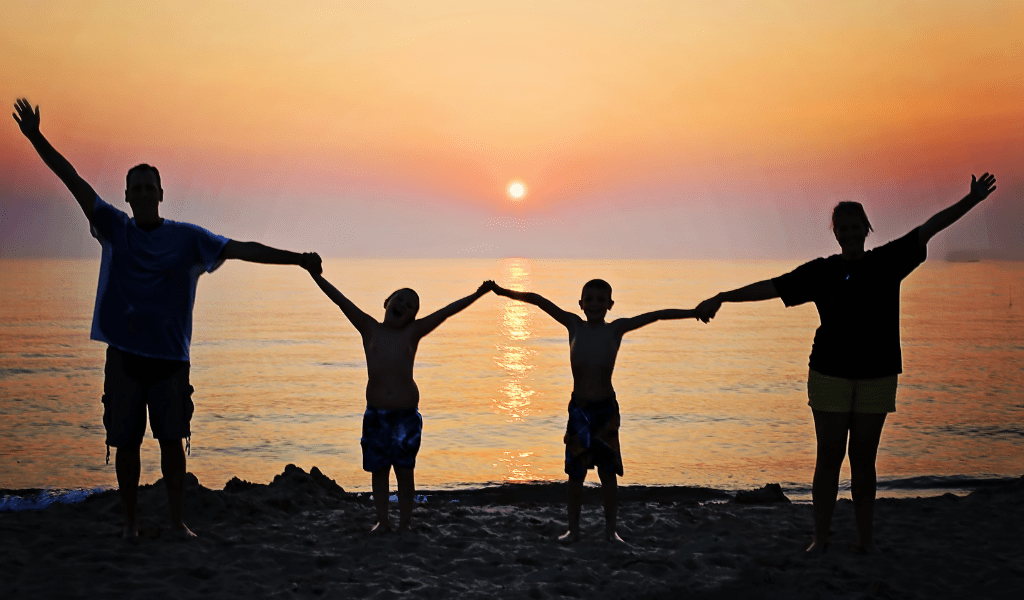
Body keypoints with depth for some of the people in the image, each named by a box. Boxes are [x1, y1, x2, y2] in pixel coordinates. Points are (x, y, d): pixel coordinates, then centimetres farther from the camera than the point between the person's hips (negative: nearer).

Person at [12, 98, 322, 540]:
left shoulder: (187, 237, 3)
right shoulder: (114, 228, 4)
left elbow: (241, 249, -2)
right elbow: (74, 181, -1)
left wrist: (295, 258, -9)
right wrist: (35, 137, -7)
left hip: (170, 356, 0)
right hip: (124, 355, 1)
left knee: (172, 441, 4)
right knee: (125, 442, 6)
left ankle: (177, 520, 16)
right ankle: (130, 521, 20)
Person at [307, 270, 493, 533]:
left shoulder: (413, 332, 2)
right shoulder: (369, 328, 3)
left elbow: (446, 311, -2)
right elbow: (342, 301, -2)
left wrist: (477, 294, -7)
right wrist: (317, 277, -8)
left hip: (406, 414, -1)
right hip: (376, 413, 1)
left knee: (405, 470, 6)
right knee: (378, 469, 8)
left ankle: (404, 522, 16)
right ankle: (382, 520, 21)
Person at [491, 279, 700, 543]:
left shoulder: (616, 329, -5)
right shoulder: (575, 325, -1)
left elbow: (656, 315, -9)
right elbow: (538, 300, -1)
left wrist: (694, 312, -14)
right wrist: (506, 292, -5)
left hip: (606, 410, -1)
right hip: (578, 409, 1)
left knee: (608, 471, 6)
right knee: (575, 472, 7)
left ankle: (610, 529, 17)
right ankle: (573, 529, 19)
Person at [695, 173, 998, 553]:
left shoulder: (887, 262, 5)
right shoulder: (821, 272, 2)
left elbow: (930, 227, 7)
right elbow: (771, 287, 2)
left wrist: (972, 200, 3)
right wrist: (721, 298, -1)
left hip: (876, 376, 1)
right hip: (830, 375, -1)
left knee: (863, 459, 7)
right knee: (829, 458, 2)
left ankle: (865, 538, 17)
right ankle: (820, 537, 10)